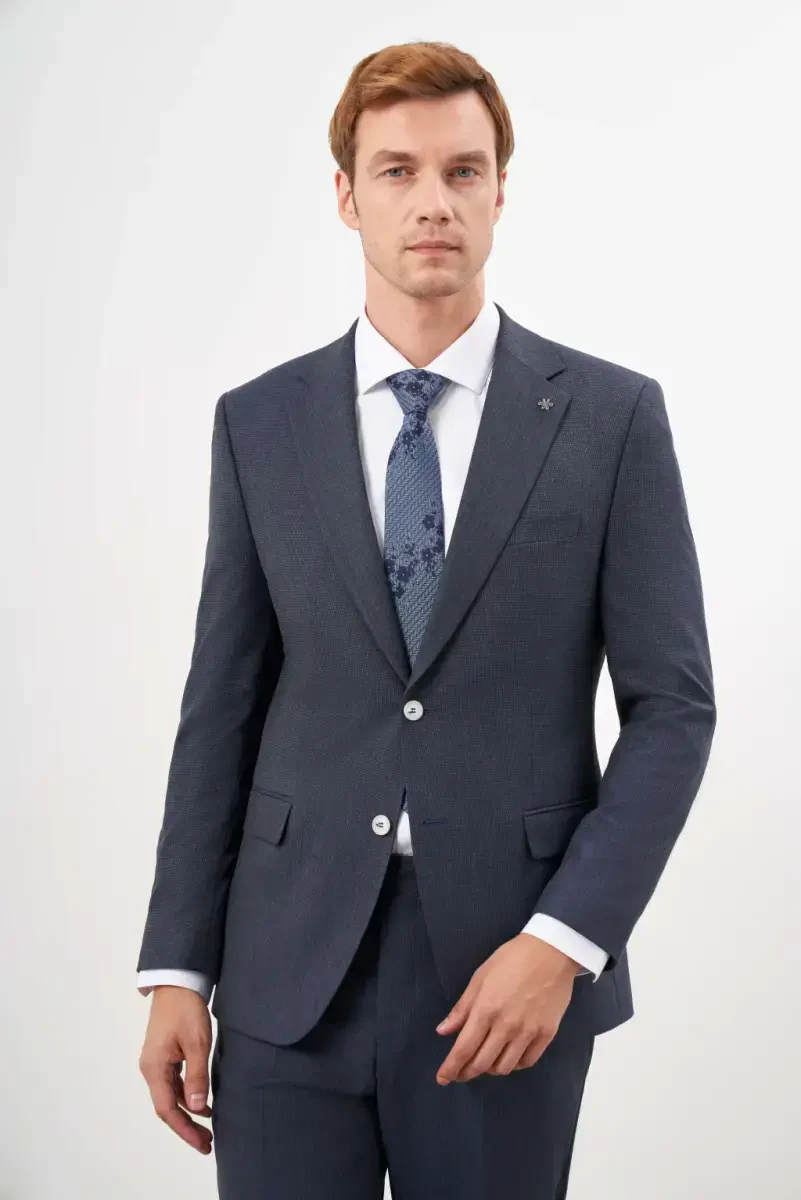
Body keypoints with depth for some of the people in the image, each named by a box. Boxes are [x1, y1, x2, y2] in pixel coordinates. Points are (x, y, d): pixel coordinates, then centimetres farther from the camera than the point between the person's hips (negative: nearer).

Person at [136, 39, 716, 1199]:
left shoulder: (613, 415, -2)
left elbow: (673, 704, -2)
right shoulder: (260, 422, 4)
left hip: (511, 967, -1)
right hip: (291, 970, 1)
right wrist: (177, 971, 2)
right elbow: (221, 707, 5)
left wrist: (563, 939, -12)